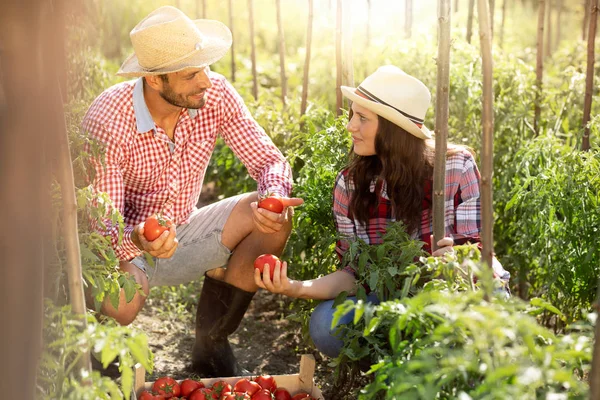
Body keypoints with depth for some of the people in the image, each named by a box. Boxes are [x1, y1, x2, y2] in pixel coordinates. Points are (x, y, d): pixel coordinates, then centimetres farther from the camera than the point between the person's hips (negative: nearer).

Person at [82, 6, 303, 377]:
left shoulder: (216, 94, -14)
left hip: (184, 234, 5)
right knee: (124, 297, -39)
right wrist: (138, 239, -48)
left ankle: (211, 346, -3)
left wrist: (276, 196, -34)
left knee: (275, 218, -18)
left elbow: (270, 161, -10)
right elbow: (103, 228, -25)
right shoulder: (107, 121, -26)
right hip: (129, 247, -5)